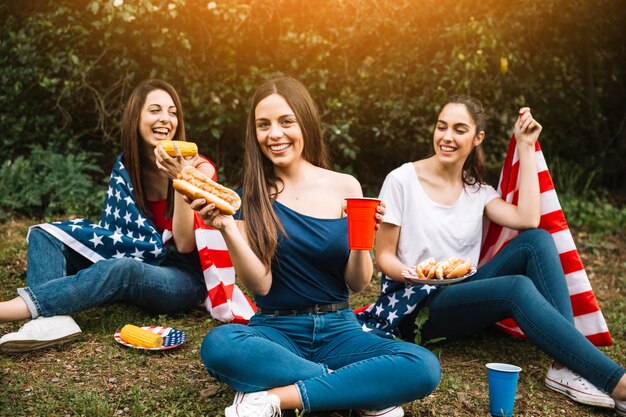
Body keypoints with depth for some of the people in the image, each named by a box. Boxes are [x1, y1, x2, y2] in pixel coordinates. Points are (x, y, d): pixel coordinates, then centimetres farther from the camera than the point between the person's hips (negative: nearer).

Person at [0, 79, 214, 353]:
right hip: (136, 267, 6)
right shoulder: (126, 165, 3)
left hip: (183, 279, -5)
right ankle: (52, 320, -35)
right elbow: (115, 230, 2)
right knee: (44, 235, -7)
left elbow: (185, 244, -16)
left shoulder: (199, 168, -10)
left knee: (121, 268, -38)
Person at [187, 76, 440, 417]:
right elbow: (260, 284, -9)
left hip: (338, 329, 1)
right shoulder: (250, 197, 0)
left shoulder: (344, 187, 0)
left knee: (424, 366, -25)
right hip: (276, 330, -1)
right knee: (219, 345, -35)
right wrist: (226, 226, -22)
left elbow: (358, 283, 2)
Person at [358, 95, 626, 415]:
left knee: (537, 240, -18)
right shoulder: (402, 180, -6)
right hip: (416, 304, -5)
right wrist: (414, 275, -27)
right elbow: (384, 257, -5)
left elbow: (528, 220, -13)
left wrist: (526, 148, -6)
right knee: (518, 288, -31)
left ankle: (566, 366, -26)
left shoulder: (478, 190, 8)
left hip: (464, 295, 6)